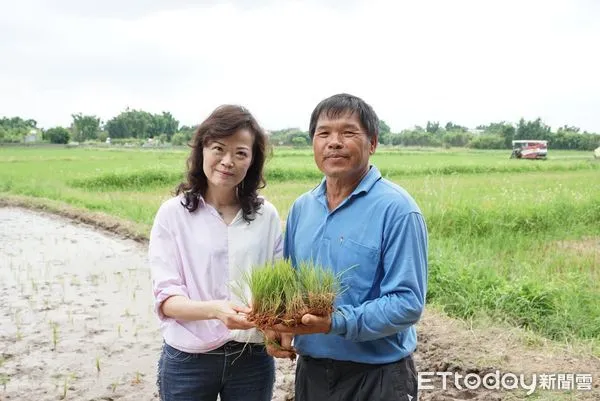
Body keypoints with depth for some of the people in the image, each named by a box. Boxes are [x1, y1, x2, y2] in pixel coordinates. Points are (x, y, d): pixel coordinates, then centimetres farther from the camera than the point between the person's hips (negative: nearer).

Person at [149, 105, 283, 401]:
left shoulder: (267, 216, -2)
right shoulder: (173, 213, -7)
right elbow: (166, 298, -10)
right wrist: (214, 310, -29)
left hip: (253, 358, 2)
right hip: (187, 360, -1)